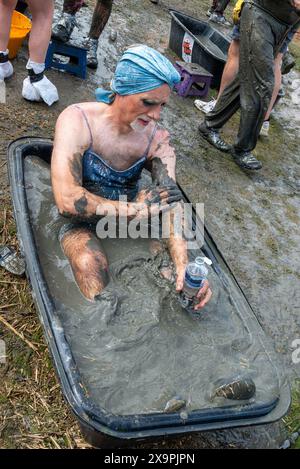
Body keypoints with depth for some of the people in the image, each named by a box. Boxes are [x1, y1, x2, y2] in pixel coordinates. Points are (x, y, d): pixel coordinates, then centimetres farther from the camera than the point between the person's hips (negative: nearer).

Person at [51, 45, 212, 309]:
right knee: (90, 264, -35)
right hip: (81, 223, -3)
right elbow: (67, 200, -30)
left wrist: (183, 263, -39)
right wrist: (140, 209, -25)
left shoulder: (158, 139, -8)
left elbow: (171, 202, -21)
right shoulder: (78, 121, -18)